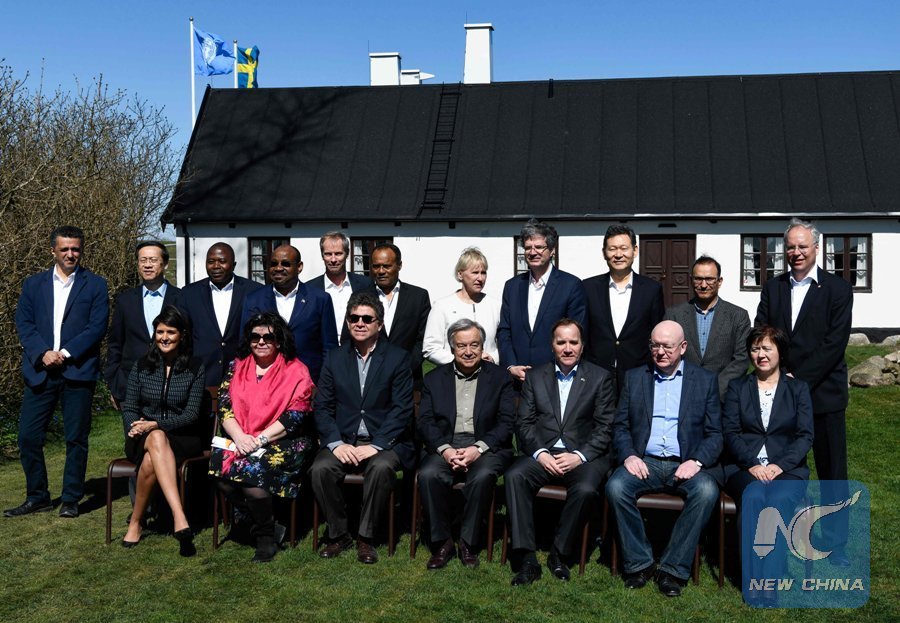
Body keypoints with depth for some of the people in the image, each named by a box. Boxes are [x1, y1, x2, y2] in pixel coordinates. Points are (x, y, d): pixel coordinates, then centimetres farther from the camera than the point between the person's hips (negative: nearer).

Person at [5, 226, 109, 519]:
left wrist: (66, 353, -14)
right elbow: (23, 322, 4)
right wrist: (43, 353, -12)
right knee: (28, 436, 3)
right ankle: (37, 497, 18)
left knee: (76, 438, 3)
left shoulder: (95, 285, 5)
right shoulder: (33, 284, 13)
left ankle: (71, 499, 15)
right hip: (40, 371, 3)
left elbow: (97, 326, -4)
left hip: (78, 371, -2)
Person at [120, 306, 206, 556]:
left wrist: (156, 425, -19)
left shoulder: (195, 369, 0)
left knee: (150, 460, -37)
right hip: (143, 438, 1)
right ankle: (180, 519, -48)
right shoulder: (142, 366, 9)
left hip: (183, 438, -1)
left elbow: (192, 413, -7)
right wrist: (135, 426, -15)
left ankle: (136, 522, -22)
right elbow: (129, 407, 7)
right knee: (157, 440, -38)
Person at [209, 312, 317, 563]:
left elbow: (296, 416, -8)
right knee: (220, 462, -25)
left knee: (251, 469, -30)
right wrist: (239, 436, -12)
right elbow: (224, 405, 6)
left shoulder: (296, 371, 0)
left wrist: (260, 439, -16)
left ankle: (266, 536, -8)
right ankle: (255, 517, -3)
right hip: (241, 441, 4)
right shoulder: (237, 367, 14)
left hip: (283, 442, -4)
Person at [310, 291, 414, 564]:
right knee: (320, 468, -26)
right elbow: (323, 407, 4)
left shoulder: (397, 358, 1)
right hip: (342, 441, 2)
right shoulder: (335, 358, 10)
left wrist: (375, 445, -17)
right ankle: (338, 534, -6)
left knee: (381, 468, -33)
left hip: (383, 442, -2)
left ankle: (366, 538, -13)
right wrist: (336, 443, -13)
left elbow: (402, 408, -6)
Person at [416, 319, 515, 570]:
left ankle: (469, 543, -14)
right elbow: (424, 422, 4)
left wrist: (478, 448, -16)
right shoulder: (434, 379, 13)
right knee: (428, 475, -29)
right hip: (444, 447, 2)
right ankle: (442, 542, -12)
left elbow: (506, 422, 0)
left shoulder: (500, 378, 9)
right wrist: (445, 449, -14)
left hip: (486, 447, -1)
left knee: (483, 476, -33)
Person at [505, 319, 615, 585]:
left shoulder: (600, 378, 8)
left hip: (583, 456, -2)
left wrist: (579, 456, -14)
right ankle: (526, 559, -24)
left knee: (586, 489, -33)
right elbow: (524, 423, 7)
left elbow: (605, 428, 1)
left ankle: (559, 554, -11)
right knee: (514, 476, -27)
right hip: (542, 453, 2)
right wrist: (540, 454, -10)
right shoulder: (535, 377, 14)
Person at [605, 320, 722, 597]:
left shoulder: (705, 380, 10)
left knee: (706, 490, -32)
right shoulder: (634, 377, 14)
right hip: (644, 462, 1)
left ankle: (673, 569, -19)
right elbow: (620, 425, 11)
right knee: (616, 486, -28)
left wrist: (696, 461, -14)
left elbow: (715, 433, 5)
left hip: (687, 464, -1)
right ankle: (639, 564, -12)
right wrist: (628, 455, -9)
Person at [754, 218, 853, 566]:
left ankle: (836, 543, 18)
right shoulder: (772, 288, 9)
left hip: (823, 392, -3)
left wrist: (800, 379, -15)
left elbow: (835, 343, -10)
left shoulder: (837, 289, -2)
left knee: (832, 472, 5)